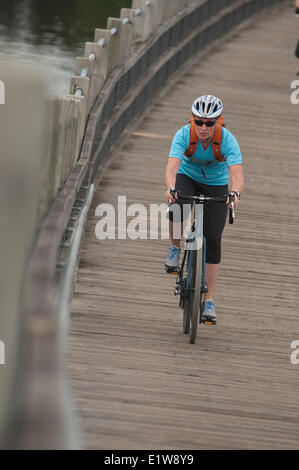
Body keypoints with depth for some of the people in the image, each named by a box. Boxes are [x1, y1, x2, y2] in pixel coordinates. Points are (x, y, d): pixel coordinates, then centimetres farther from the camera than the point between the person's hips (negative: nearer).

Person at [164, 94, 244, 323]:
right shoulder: (184, 135, -28)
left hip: (216, 186, 0)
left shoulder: (228, 140, -29)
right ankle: (175, 249, -4)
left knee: (213, 240, -8)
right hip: (187, 178, 0)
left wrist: (235, 193, -60)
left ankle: (209, 300, 0)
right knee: (177, 210, -34)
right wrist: (170, 188, -59)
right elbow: (172, 167, -38)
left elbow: (237, 175, -38)